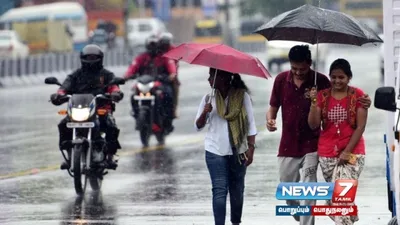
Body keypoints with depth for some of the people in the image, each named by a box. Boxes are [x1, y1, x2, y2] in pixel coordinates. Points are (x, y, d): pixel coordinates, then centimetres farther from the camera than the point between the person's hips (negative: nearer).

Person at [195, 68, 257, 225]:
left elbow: (250, 124, -2)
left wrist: (251, 148, -9)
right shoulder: (209, 98, 3)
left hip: (237, 151, 0)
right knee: (219, 190, -10)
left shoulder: (242, 96, -3)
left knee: (237, 190, 11)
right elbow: (198, 126, 6)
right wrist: (204, 113, -14)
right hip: (215, 152, 0)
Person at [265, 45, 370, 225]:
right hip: (288, 145, 3)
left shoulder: (320, 81, -7)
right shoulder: (281, 80, -1)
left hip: (311, 144, -3)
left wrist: (362, 102, -18)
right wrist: (270, 120, -15)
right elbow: (273, 107, 8)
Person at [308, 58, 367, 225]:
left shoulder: (357, 95, -3)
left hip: (352, 153, -3)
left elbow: (361, 126, -6)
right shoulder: (323, 96, 4)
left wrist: (347, 151, -13)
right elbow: (313, 125, -2)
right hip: (327, 154, 3)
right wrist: (314, 102, -16)